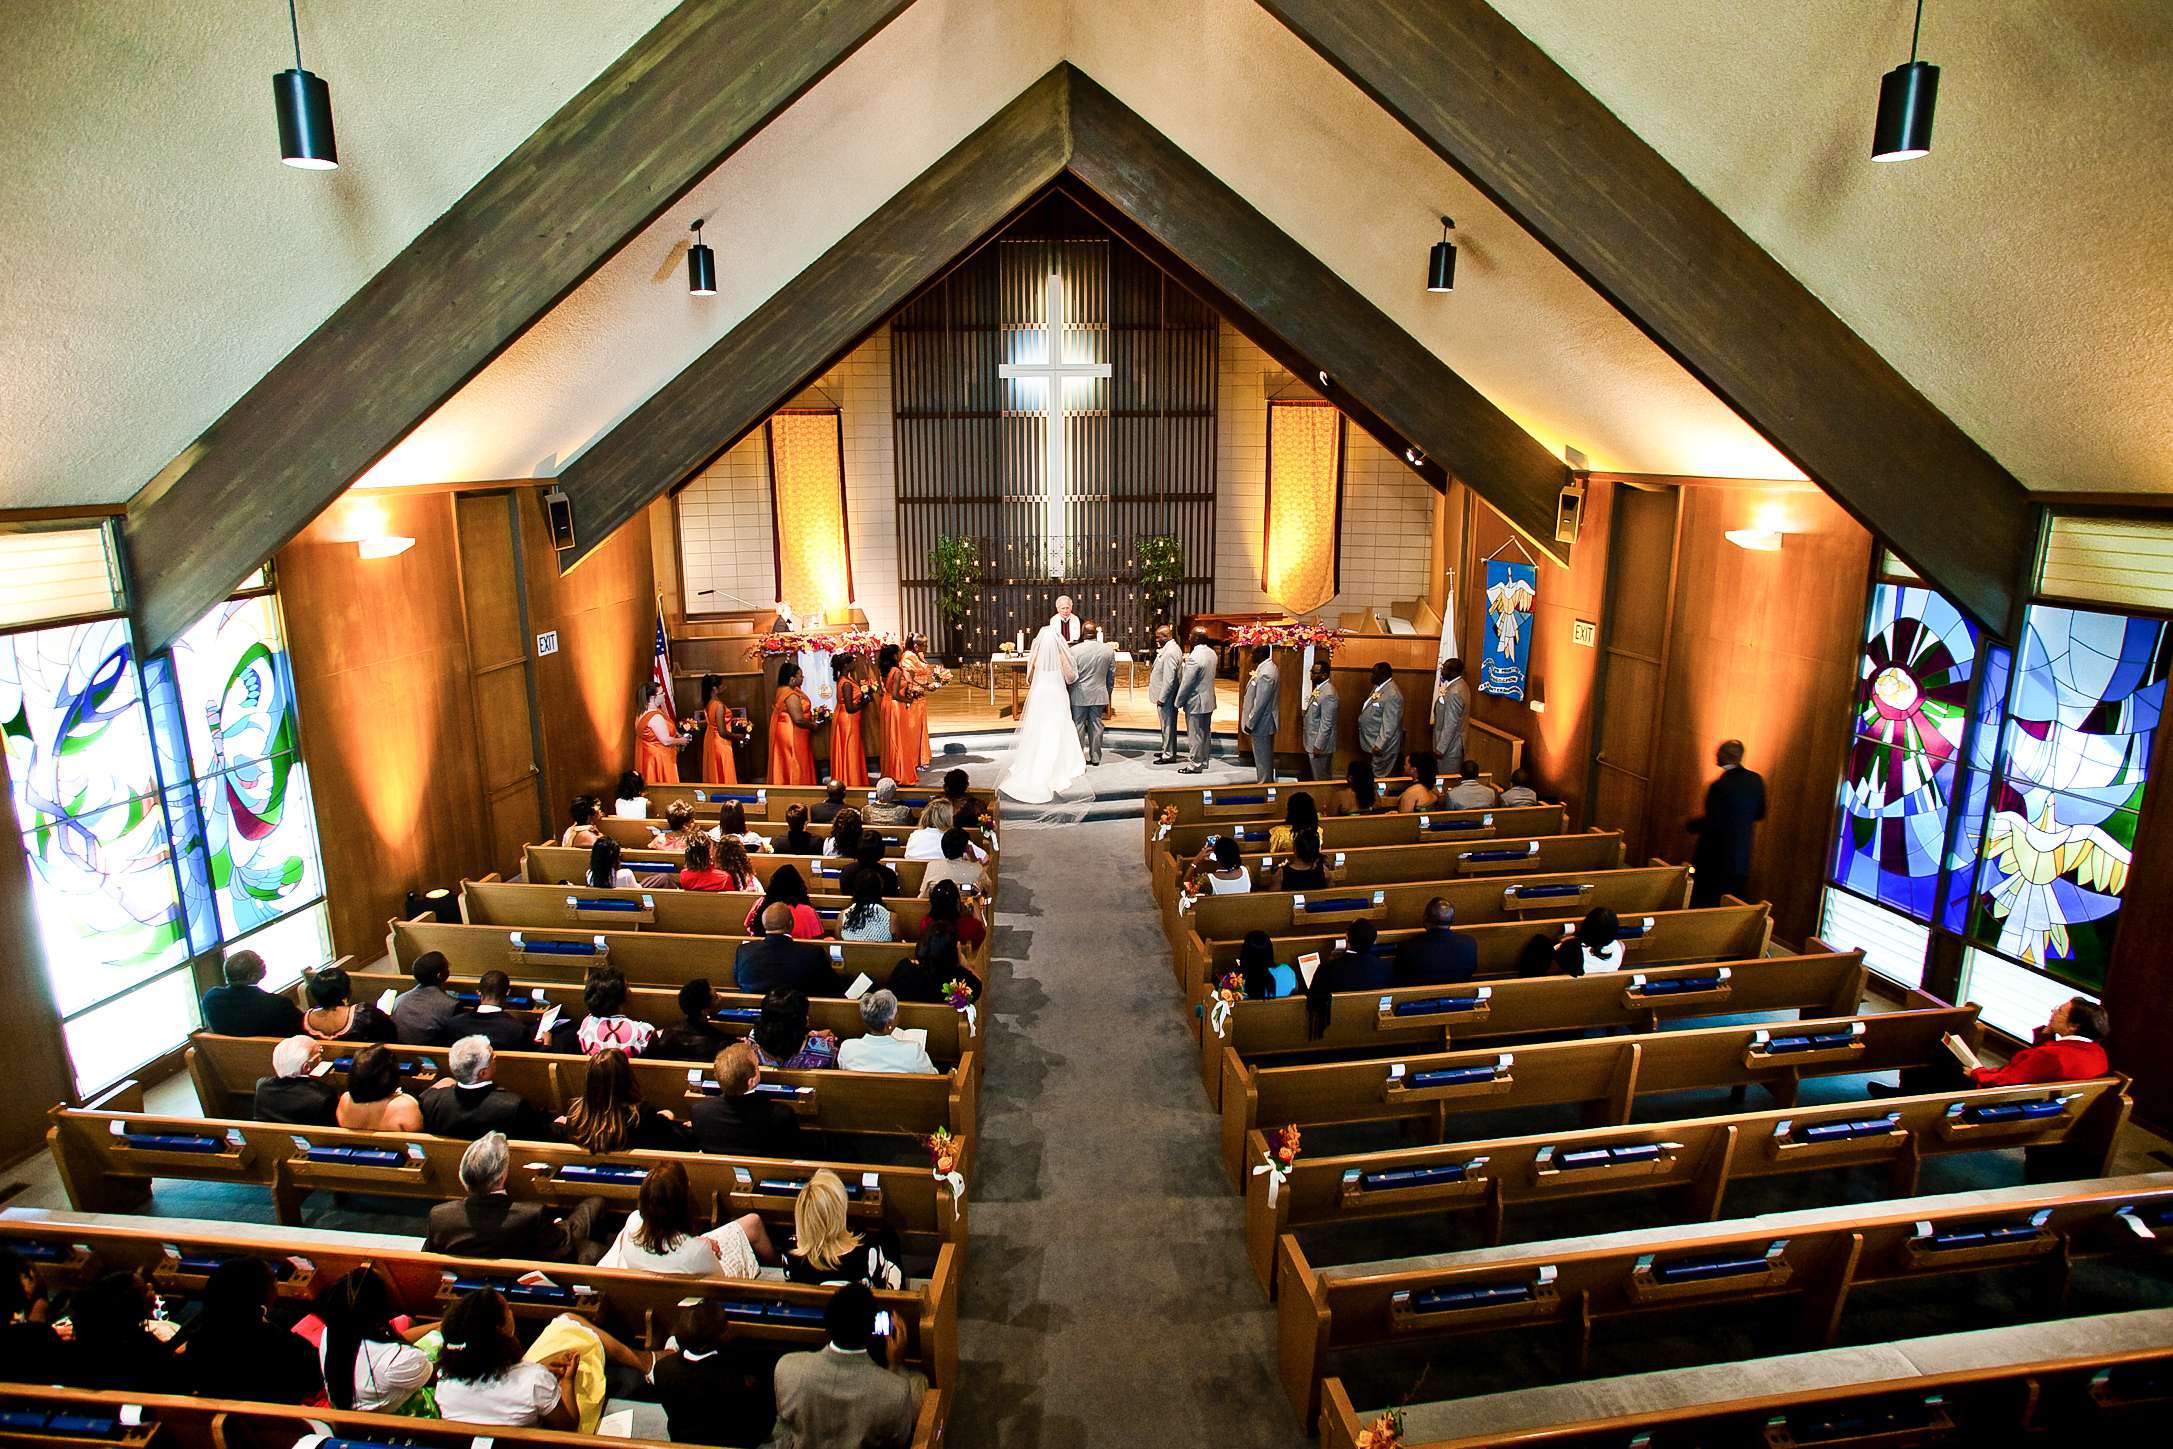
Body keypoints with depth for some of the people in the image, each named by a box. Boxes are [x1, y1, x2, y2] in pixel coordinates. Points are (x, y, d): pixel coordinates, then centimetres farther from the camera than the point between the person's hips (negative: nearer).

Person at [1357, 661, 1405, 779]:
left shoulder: (1392, 694, -22)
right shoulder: (1378, 686, 8)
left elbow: (1390, 724, -25)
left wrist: (1379, 745, -25)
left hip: (1382, 744, -9)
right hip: (1371, 742, 9)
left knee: (1380, 777, 0)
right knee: (1371, 774, 16)